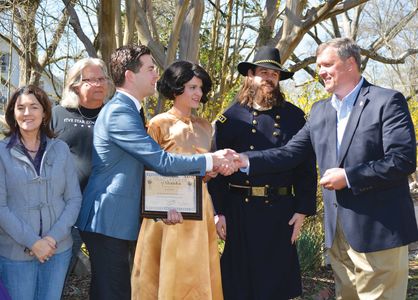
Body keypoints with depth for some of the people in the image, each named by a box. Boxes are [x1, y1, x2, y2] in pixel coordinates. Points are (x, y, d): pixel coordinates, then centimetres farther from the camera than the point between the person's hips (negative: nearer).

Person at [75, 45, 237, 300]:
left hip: (115, 220, 10)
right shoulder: (119, 112, -18)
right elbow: (162, 161, -22)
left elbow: (151, 159, 11)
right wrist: (211, 160, -13)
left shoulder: (129, 110, 14)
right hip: (109, 221, -10)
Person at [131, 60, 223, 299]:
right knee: (170, 274, 2)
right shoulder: (160, 124, -5)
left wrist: (217, 212, 12)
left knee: (199, 274, 11)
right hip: (170, 211, -5)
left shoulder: (205, 127, 11)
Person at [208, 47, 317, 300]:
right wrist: (218, 212, -5)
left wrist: (302, 210, -2)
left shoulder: (294, 116, 5)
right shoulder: (231, 117, 2)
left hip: (281, 212, 1)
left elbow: (306, 165, 4)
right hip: (240, 210, 0)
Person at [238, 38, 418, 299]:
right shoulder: (320, 111, 13)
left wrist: (348, 177, -17)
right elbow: (290, 153, 8)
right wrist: (245, 160, -4)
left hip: (379, 231, -6)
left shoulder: (387, 102, -8)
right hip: (338, 232, 7)